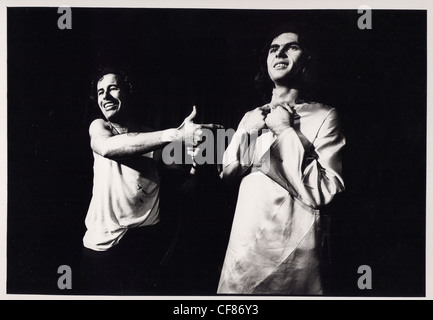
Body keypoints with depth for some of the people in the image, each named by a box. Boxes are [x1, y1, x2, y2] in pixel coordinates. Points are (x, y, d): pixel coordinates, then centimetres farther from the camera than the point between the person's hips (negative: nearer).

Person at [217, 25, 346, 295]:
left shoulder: (324, 116, -6)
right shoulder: (252, 117, 12)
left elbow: (322, 192, -16)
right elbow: (226, 174, 9)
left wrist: (286, 131, -14)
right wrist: (247, 130, -4)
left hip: (292, 250, -5)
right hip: (244, 243, 5)